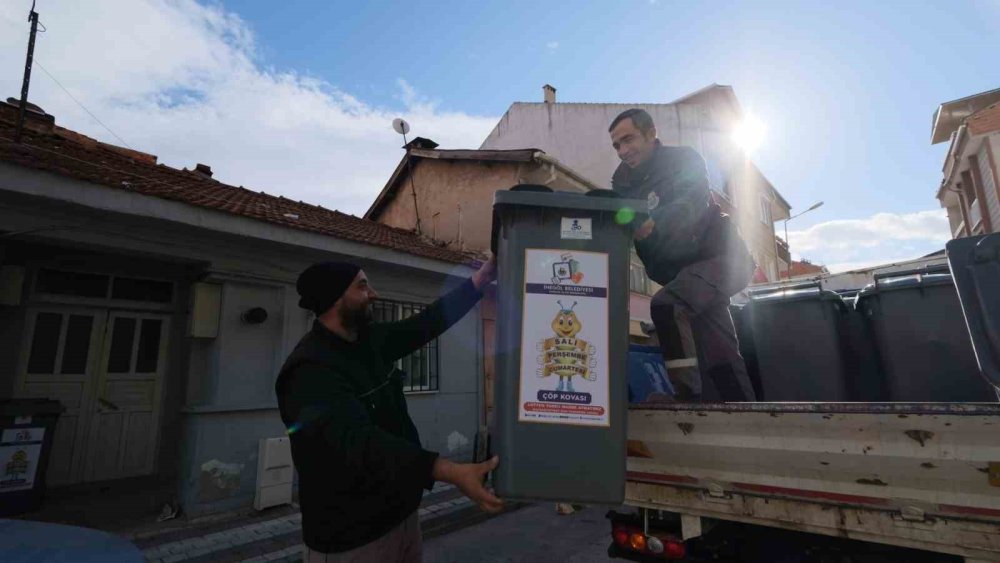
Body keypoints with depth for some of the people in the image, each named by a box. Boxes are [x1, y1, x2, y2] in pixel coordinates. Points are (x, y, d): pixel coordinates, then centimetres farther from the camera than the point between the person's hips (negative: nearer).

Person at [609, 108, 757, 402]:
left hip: (720, 256, -6)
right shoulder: (623, 181, 5)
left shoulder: (684, 159, -11)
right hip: (679, 268, 6)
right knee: (719, 355, 8)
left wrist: (652, 224, -48)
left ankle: (686, 394, -22)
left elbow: (692, 204, -30)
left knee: (665, 306, -29)